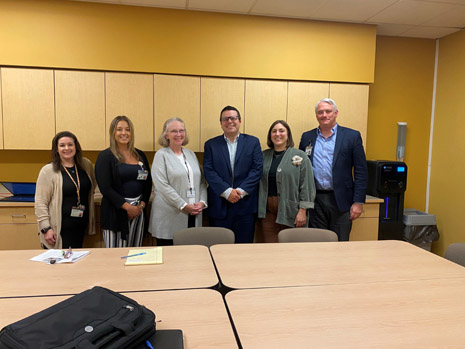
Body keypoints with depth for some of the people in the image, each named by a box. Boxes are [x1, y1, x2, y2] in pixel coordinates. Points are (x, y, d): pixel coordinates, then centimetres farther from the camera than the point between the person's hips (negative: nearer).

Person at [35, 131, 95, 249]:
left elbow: (92, 185, 22)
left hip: (80, 228, 5)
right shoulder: (48, 171, -8)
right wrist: (46, 228, -15)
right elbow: (40, 203, -9)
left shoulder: (86, 165, 4)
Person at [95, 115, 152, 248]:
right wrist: (127, 207, -13)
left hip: (138, 211, 4)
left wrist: (142, 205, -2)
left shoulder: (140, 155, 11)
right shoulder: (105, 156, -2)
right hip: (115, 211, -4)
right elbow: (105, 188, -10)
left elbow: (148, 183, 12)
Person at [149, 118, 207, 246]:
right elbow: (162, 186, -12)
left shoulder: (191, 154, 15)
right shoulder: (161, 155, -1)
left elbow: (202, 182, 14)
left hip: (193, 216, 5)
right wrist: (183, 205, -15)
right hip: (170, 217, -4)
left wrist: (202, 202, -2)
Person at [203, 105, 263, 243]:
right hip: (219, 206, 0)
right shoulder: (211, 144, 8)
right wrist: (227, 192, -14)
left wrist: (240, 191, -12)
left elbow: (257, 169, -1)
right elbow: (208, 171, -2)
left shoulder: (253, 142, 8)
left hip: (245, 205, 0)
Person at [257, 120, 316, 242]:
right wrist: (260, 209, 5)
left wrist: (302, 211, -10)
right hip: (268, 211, 3)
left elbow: (307, 185, -5)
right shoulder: (264, 156, 10)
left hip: (290, 211, -3)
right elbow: (259, 183, 12)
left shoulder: (300, 156, -1)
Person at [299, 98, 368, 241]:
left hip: (340, 201, -2)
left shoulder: (352, 136, 2)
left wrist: (358, 202, -7)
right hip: (314, 201, 2)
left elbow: (361, 171, -1)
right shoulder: (307, 137, 9)